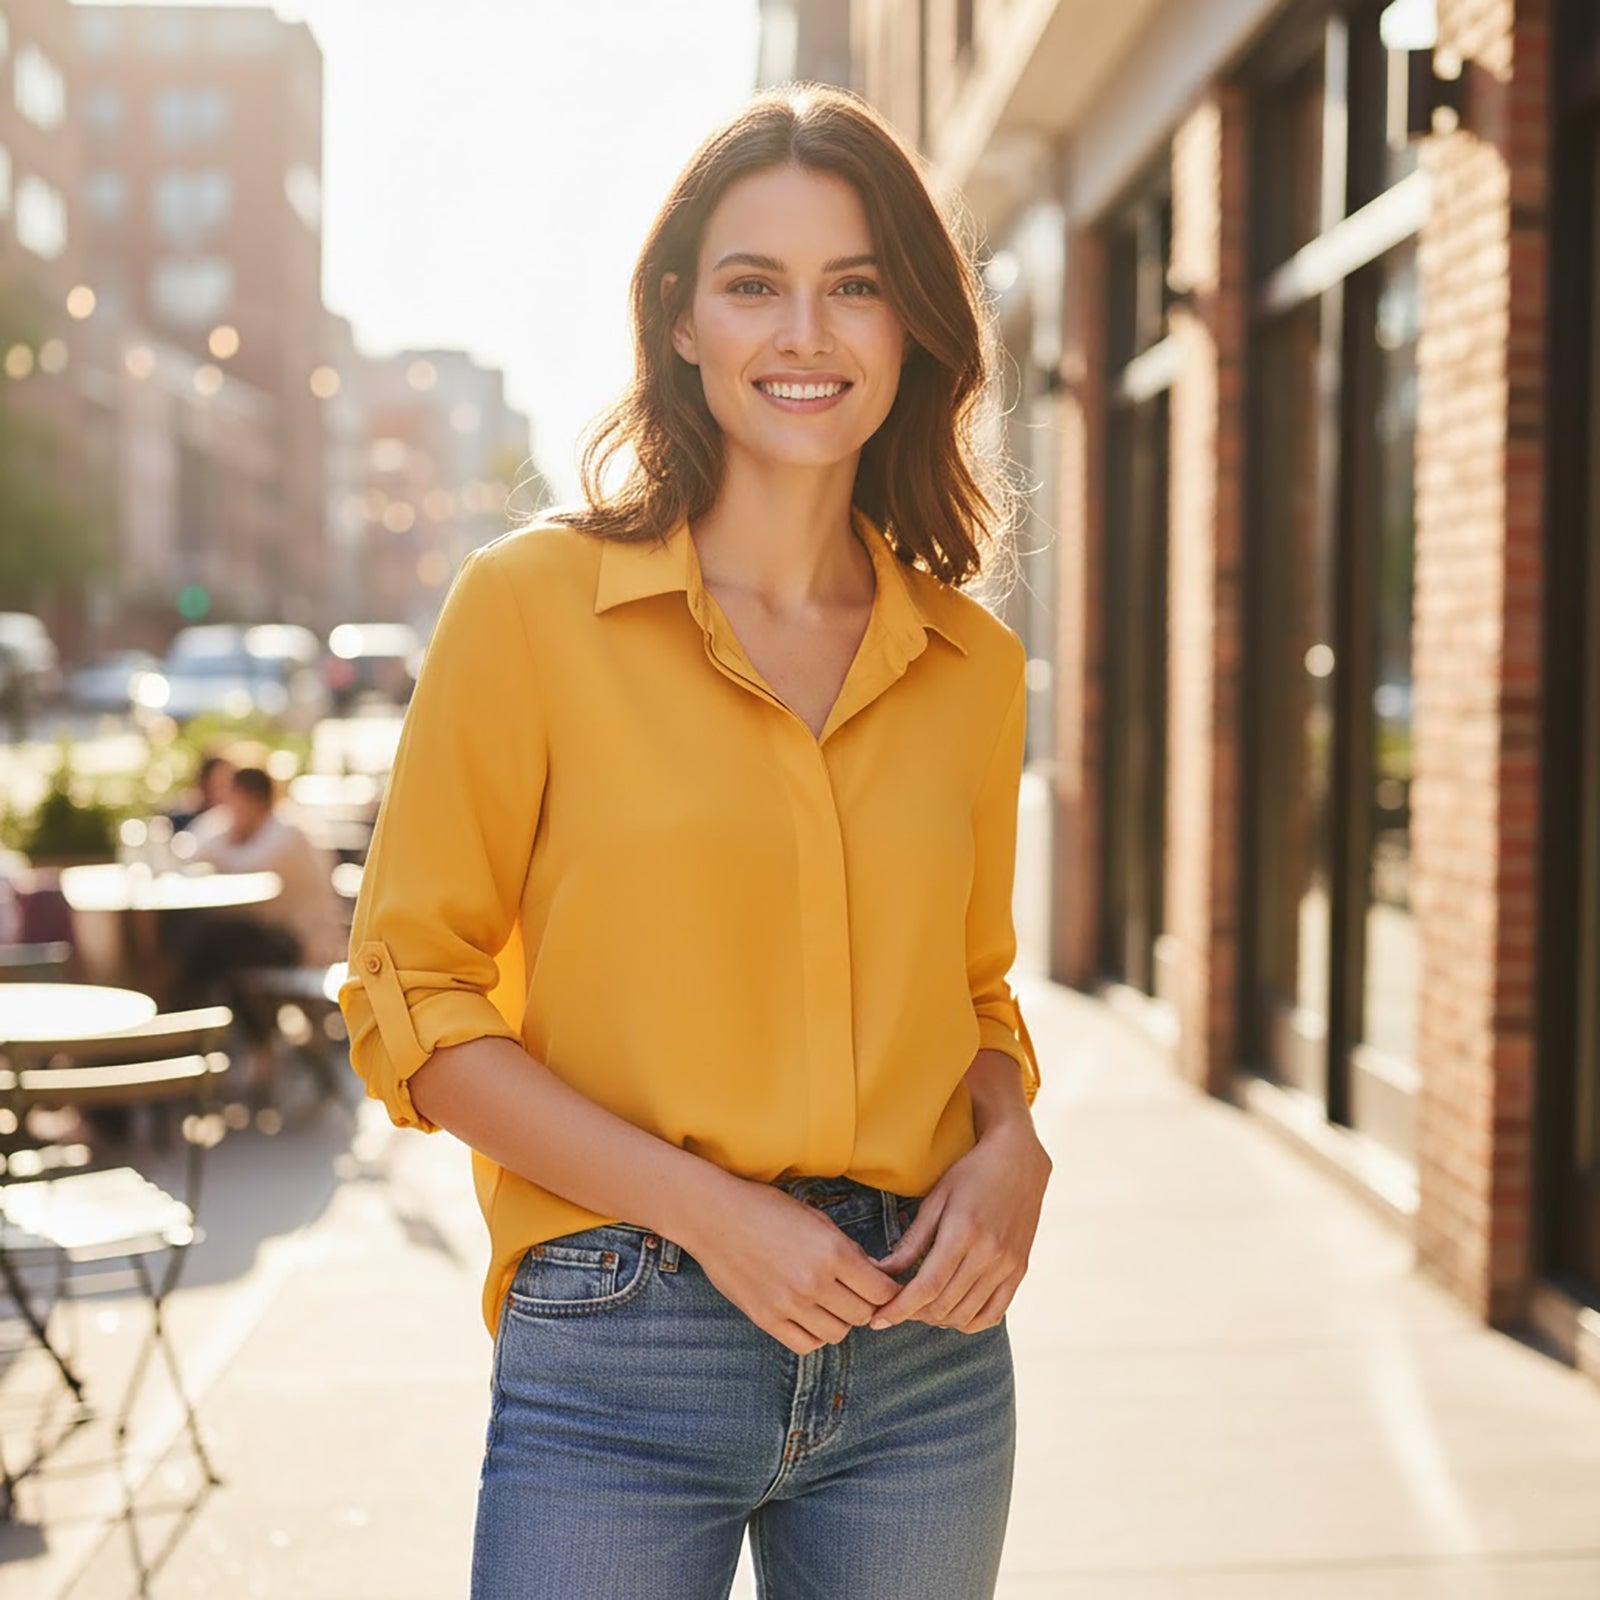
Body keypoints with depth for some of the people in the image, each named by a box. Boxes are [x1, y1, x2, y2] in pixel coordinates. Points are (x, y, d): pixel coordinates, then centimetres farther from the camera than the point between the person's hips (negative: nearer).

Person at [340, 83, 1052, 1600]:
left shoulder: (972, 663, 5)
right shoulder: (532, 602, -5)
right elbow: (411, 1005, -5)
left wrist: (1011, 1146, -4)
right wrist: (701, 1205, -14)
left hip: (923, 1355, 4)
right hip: (622, 1361, -3)